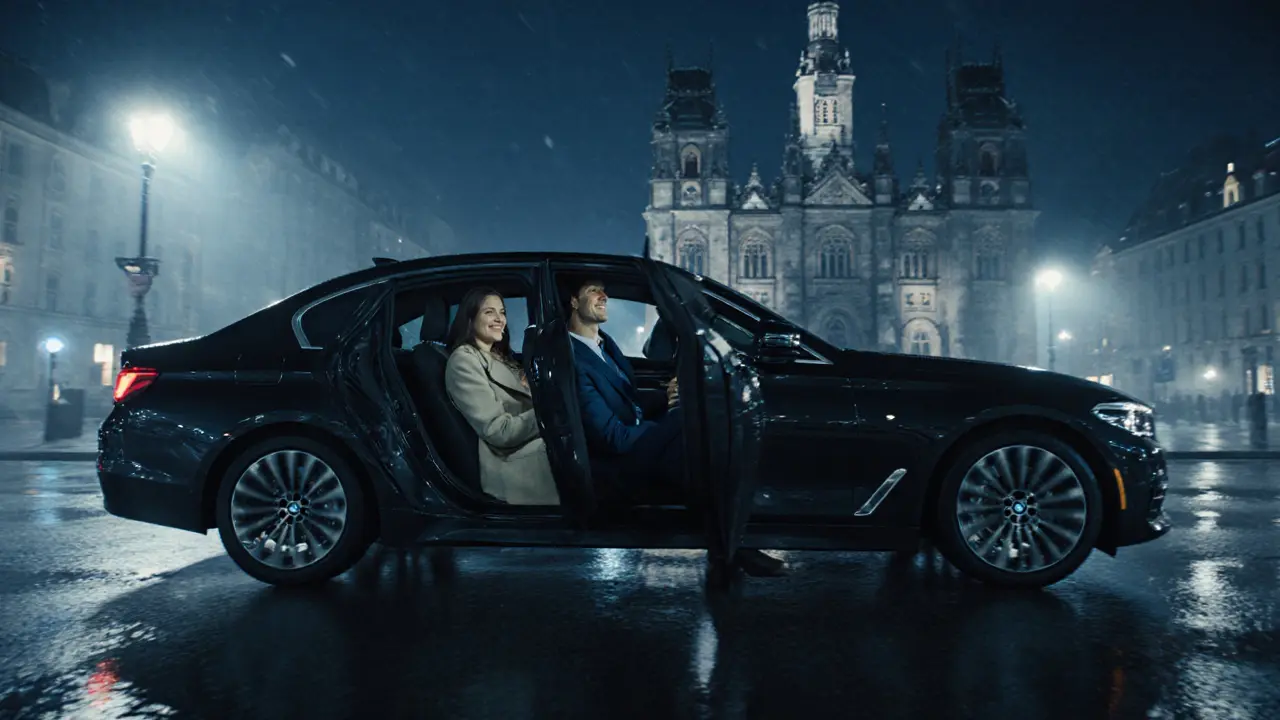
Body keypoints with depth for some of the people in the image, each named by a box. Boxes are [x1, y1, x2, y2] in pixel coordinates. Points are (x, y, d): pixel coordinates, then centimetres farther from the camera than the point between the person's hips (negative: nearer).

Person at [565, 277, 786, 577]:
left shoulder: (606, 345, 16)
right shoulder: (573, 360, -15)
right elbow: (613, 437, -19)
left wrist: (665, 402, -4)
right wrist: (671, 418, -10)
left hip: (642, 439, 9)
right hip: (626, 463, -9)